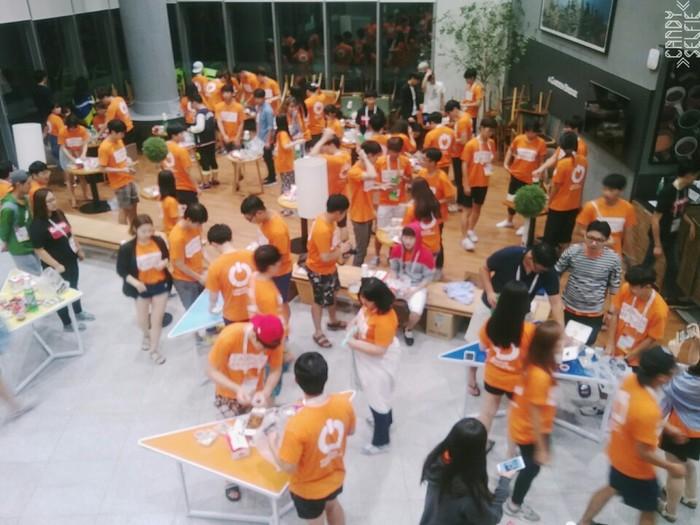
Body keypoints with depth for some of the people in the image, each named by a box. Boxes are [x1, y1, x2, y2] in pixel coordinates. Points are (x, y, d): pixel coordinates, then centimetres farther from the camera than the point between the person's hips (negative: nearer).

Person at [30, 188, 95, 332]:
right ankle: (67, 324, 30)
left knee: (74, 286, 26)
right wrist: (56, 265, -23)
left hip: (71, 259, 7)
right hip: (56, 266, -7)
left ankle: (78, 312, 50)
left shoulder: (59, 214, -3)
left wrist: (79, 250, 14)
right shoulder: (37, 225, -26)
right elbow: (39, 250, -23)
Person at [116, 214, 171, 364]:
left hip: (161, 284, 1)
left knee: (157, 319, 6)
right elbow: (121, 270, -12)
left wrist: (164, 263, -18)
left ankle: (154, 350, 25)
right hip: (142, 287, -1)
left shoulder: (159, 241, -12)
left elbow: (167, 256, 5)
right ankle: (146, 336, 55)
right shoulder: (127, 248, -20)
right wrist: (134, 282, -27)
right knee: (142, 319, 19)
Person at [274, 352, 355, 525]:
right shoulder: (344, 403, -24)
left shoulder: (297, 424, -40)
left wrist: (271, 444, -12)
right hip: (336, 476, 4)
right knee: (332, 504, 36)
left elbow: (289, 467, -26)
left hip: (308, 488, -4)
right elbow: (350, 431, -3)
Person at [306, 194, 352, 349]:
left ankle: (333, 321, 50)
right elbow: (325, 257, -33)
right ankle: (318, 333, 29)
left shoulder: (327, 219, -8)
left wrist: (338, 246, -3)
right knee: (320, 300, 10)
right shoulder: (322, 230, -38)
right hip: (319, 271, -9)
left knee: (332, 293, 27)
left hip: (329, 267, 9)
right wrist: (342, 250, -19)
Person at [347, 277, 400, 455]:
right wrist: (353, 326, -8)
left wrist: (354, 344, -27)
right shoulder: (369, 306, -8)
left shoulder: (385, 320, -35)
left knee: (377, 398, 6)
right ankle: (386, 420, 55)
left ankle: (381, 442, 24)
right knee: (377, 393, 29)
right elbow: (359, 318, 13)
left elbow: (379, 350, -30)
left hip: (380, 362, -9)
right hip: (368, 360, 9)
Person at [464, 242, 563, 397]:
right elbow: (484, 269, -17)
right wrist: (489, 292, -31)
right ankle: (472, 378, 35)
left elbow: (556, 303, -24)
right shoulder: (508, 255, -33)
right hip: (491, 306, -2)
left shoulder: (548, 272, -26)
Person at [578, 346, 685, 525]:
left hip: (618, 454, 8)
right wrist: (671, 467, -13)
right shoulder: (648, 410, -39)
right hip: (636, 468, -7)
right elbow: (643, 453, -27)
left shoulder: (630, 380, -16)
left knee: (613, 487, 32)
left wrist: (665, 426, 11)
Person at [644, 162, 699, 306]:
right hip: (660, 236, -8)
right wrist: (657, 245, -23)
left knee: (674, 266, 18)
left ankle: (669, 295, 35)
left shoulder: (684, 189, -3)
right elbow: (655, 219, -26)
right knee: (648, 264, 6)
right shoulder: (667, 192, -28)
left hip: (673, 236, 8)